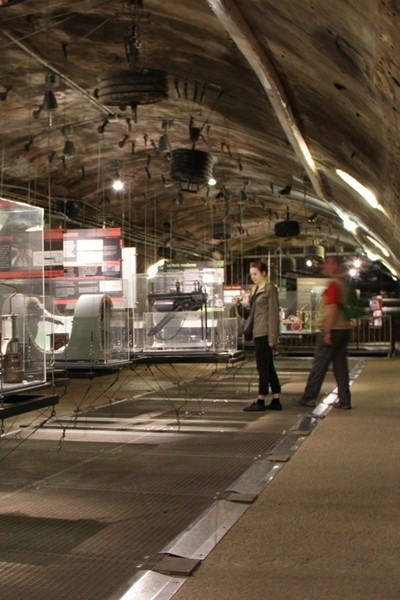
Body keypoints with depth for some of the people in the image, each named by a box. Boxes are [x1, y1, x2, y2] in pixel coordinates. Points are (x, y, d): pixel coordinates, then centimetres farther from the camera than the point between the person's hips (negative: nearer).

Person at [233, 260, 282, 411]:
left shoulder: (270, 288, -8)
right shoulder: (255, 290, 17)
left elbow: (273, 313, -14)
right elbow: (249, 313, 17)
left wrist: (272, 336, -19)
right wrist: (239, 305, -2)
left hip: (265, 334, -9)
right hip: (258, 333, 9)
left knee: (263, 367, -4)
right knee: (268, 368, 10)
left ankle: (261, 401, 1)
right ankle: (276, 400, 15)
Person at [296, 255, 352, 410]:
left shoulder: (334, 284, -14)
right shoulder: (346, 282, 15)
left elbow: (333, 308, -20)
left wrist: (327, 332, -20)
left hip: (331, 330, -9)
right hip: (344, 328, 9)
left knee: (319, 365, -2)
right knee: (340, 364, 9)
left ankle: (309, 398, 4)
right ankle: (344, 400, 8)